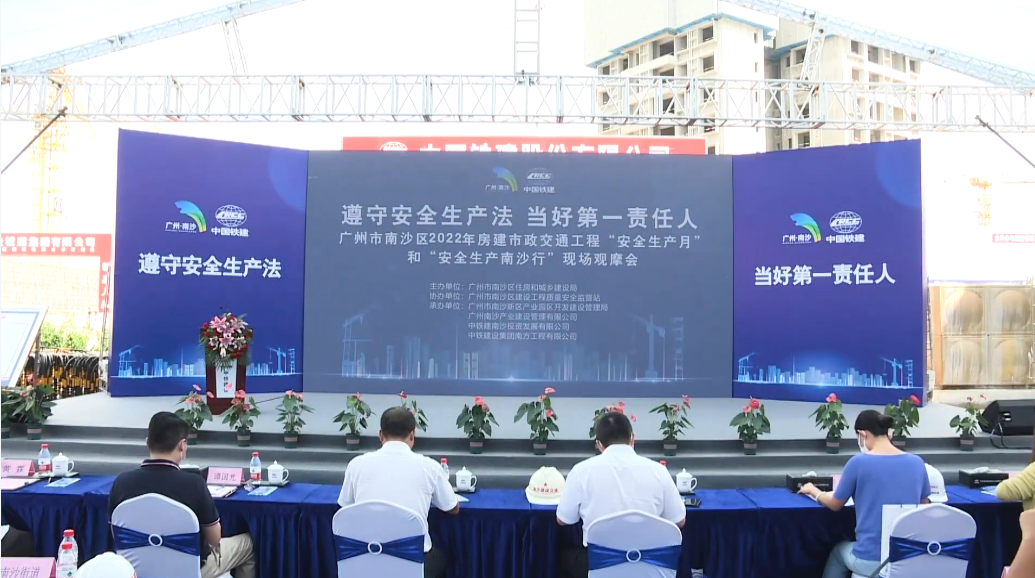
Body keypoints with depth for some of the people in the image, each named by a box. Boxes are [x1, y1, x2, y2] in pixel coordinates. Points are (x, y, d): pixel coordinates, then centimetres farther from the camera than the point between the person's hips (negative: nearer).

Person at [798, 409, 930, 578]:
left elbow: (835, 504, 2)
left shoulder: (858, 462, -12)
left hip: (871, 561, -4)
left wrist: (812, 491, 22)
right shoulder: (917, 463, -2)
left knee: (838, 550, 31)